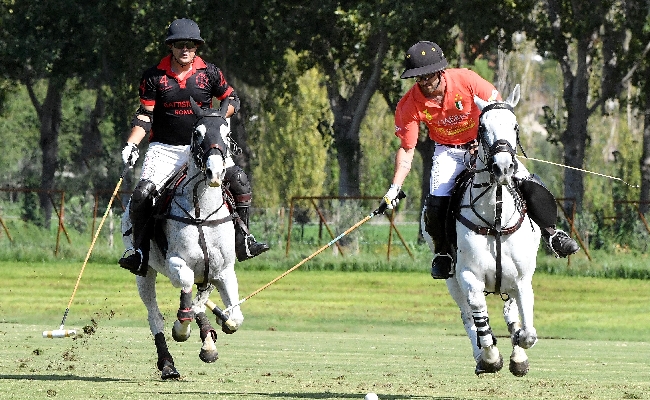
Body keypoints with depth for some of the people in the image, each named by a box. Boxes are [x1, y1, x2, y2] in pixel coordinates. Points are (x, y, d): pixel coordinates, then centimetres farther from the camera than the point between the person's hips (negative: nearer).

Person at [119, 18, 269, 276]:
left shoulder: (209, 73, 3)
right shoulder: (154, 77, -1)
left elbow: (231, 99, 14)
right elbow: (145, 115, 2)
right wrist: (131, 144, -12)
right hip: (164, 148, -1)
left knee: (240, 181, -17)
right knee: (142, 194, -22)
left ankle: (243, 240, -5)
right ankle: (140, 250, -9)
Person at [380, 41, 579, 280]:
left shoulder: (467, 81, -23)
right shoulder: (410, 105, -18)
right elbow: (407, 150, -12)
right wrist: (395, 188, -23)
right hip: (448, 151, 1)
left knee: (529, 185, -16)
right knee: (436, 204, -19)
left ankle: (550, 233, 6)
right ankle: (443, 253, 9)